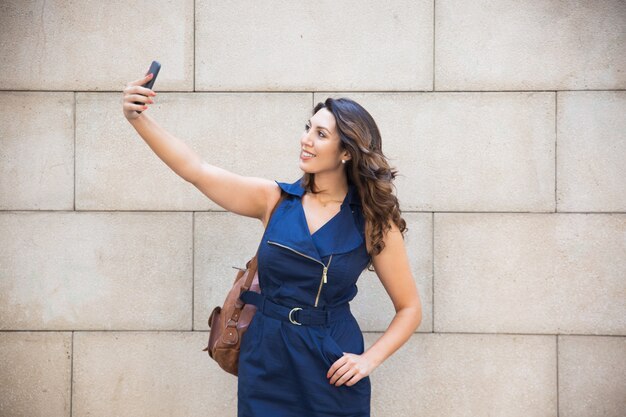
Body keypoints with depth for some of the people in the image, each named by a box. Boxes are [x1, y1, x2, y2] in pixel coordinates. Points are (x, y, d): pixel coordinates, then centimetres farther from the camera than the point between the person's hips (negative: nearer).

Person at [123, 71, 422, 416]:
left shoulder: (372, 223, -6)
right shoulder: (275, 199, 0)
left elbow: (409, 308, 0)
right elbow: (195, 170, -9)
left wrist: (369, 360, -13)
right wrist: (138, 119, -19)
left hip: (331, 368, -2)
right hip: (266, 362, 2)